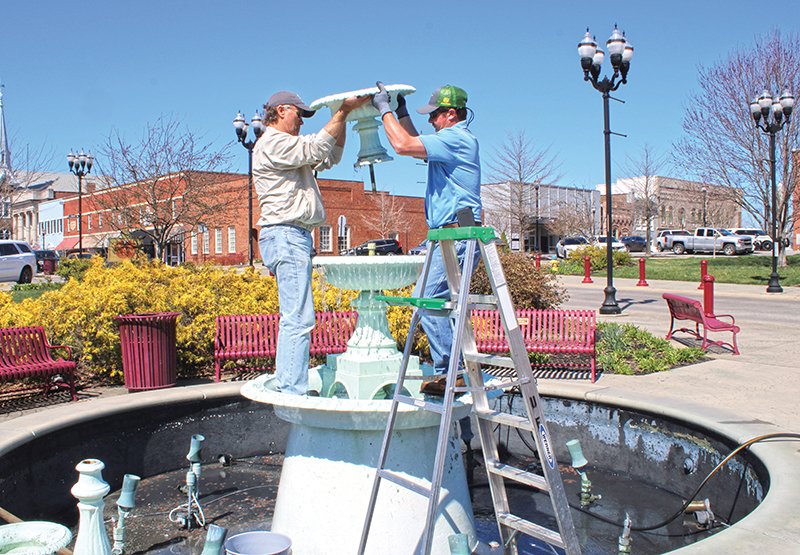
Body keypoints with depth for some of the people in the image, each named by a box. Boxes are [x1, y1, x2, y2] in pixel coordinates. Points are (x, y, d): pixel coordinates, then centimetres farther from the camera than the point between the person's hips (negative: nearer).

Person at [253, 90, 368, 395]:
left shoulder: (289, 146, 27)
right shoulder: (272, 143, -4)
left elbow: (329, 158, 24)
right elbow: (316, 148, -14)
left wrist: (344, 117, 16)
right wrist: (343, 112, -9)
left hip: (295, 236, 11)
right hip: (286, 235, -11)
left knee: (294, 318, 9)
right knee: (298, 319, -15)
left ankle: (288, 388, 12)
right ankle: (293, 392, -14)